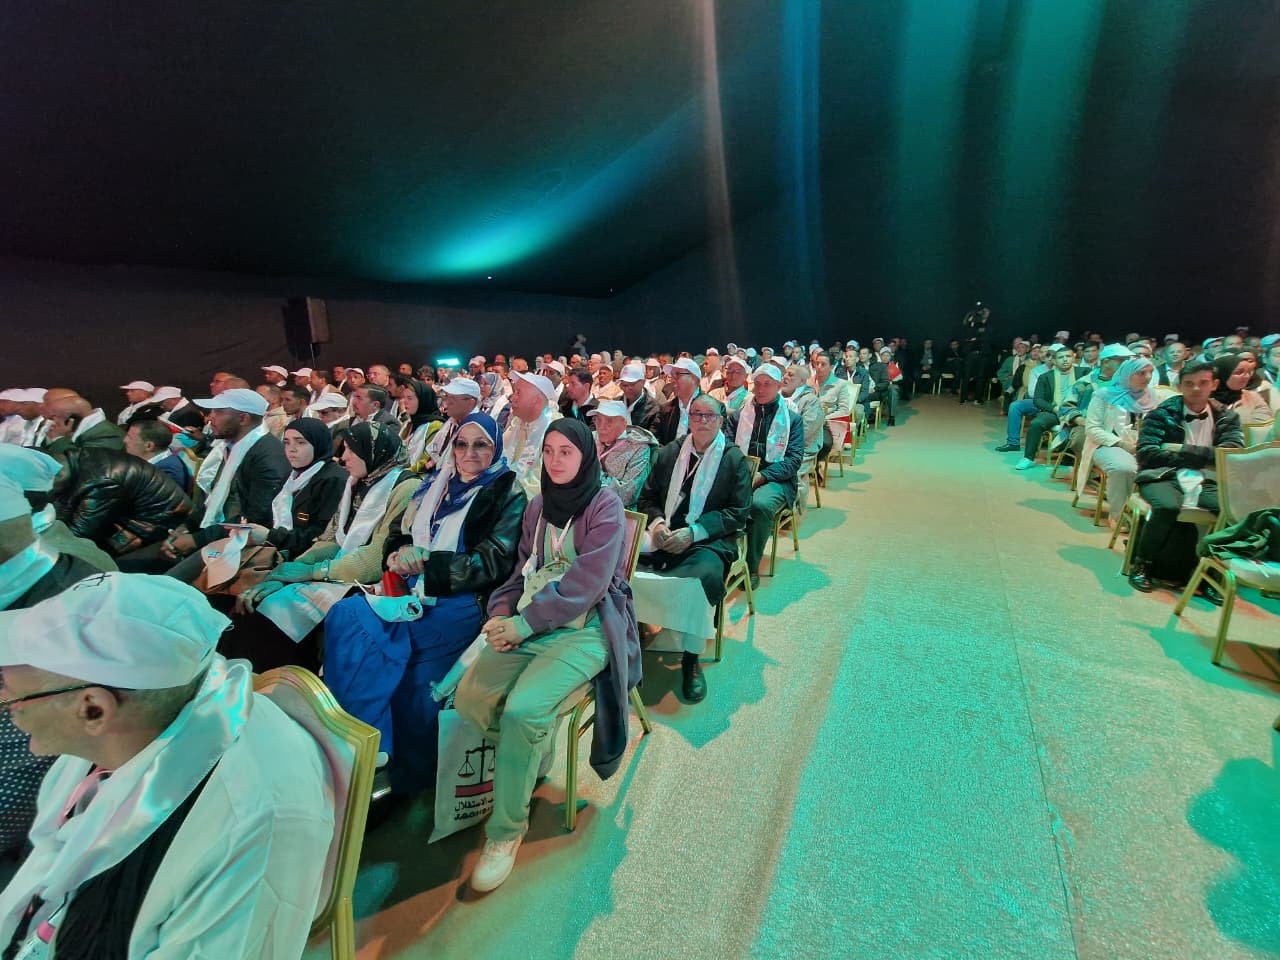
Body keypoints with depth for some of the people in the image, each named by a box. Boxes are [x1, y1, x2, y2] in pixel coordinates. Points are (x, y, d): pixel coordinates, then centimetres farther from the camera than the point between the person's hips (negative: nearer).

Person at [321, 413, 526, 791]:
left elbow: (493, 564, -11)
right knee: (344, 616, -18)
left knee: (357, 628, -21)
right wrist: (401, 556, -7)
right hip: (414, 590, 6)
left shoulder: (508, 494, -2)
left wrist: (426, 560, -20)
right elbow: (399, 536, 17)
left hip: (464, 603, -6)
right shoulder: (436, 485, 15)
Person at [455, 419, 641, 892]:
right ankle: (532, 753, 16)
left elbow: (586, 583, -15)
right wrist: (502, 614, -4)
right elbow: (523, 570, 15)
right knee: (469, 697, -13)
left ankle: (506, 830, 0)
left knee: (522, 710, -25)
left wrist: (525, 624, -17)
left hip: (586, 628, -6)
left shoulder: (605, 506, -7)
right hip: (529, 624, 6)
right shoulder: (538, 505, 13)